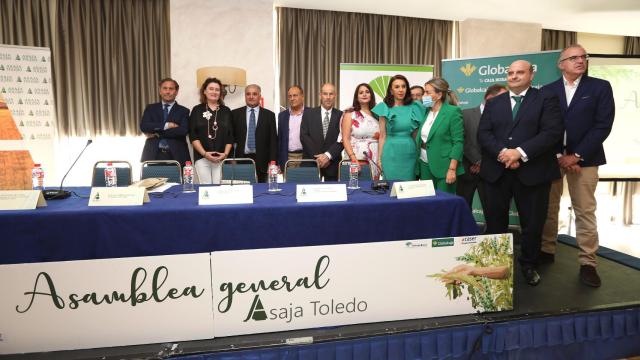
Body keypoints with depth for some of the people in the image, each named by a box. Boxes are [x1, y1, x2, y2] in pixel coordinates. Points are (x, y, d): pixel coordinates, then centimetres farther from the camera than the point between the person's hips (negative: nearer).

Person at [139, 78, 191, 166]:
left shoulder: (183, 111, 8)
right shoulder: (150, 108, 14)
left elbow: (183, 131, -9)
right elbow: (143, 126, -2)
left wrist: (157, 133, -9)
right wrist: (166, 125, -11)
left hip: (176, 156, -1)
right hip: (153, 155, 2)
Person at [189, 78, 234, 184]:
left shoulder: (226, 111, 12)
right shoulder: (197, 110, 8)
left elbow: (230, 135, 8)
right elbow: (193, 135, 1)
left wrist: (225, 153, -5)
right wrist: (204, 153, -10)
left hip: (221, 157, 1)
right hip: (201, 157, -1)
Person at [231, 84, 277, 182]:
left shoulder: (269, 115, 8)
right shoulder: (235, 114, 9)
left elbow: (273, 140, 4)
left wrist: (272, 161, -3)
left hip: (261, 161, 0)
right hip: (241, 160, 0)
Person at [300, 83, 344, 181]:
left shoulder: (341, 115, 5)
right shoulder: (308, 114, 6)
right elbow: (304, 136, -2)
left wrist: (328, 155, -15)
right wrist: (318, 157, -10)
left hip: (333, 164, 0)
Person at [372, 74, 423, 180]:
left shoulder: (415, 107, 5)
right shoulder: (385, 108, 1)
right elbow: (382, 136, 1)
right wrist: (379, 158, -2)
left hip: (410, 153, 2)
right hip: (391, 154, -2)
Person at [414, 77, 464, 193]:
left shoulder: (453, 111, -8)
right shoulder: (426, 111, 10)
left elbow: (458, 142, -11)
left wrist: (452, 169, -17)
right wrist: (417, 164, 8)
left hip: (443, 167, -6)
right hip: (424, 165, 6)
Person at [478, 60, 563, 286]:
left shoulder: (546, 100, 4)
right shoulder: (493, 103, 14)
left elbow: (552, 132, -10)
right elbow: (483, 134, 2)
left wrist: (520, 152, -19)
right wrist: (502, 153, -15)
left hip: (532, 172, -2)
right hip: (496, 171, 3)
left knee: (532, 223, 7)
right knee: (495, 221, 9)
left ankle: (529, 265, 27)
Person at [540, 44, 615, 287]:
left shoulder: (600, 87, 3)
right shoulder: (548, 91, 7)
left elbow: (603, 125, -5)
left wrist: (576, 156, -12)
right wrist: (558, 156, -9)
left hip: (584, 158, -1)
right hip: (551, 157, 2)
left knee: (585, 211, 0)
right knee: (549, 207, 7)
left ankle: (588, 263, 8)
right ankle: (547, 251, 21)